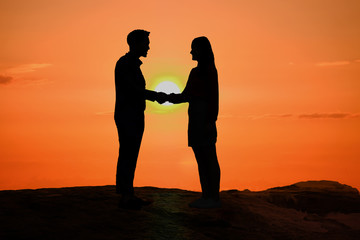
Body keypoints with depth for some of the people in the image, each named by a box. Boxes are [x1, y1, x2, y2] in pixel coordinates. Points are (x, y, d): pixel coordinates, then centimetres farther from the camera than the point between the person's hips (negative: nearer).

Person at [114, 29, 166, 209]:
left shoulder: (134, 65, 18)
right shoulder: (124, 63, -12)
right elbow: (134, 89, -21)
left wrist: (156, 96, 8)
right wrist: (155, 95, -12)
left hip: (135, 118, 10)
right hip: (126, 118, -10)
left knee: (131, 156, 10)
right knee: (126, 156, -7)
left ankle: (129, 196, 14)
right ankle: (125, 198, -2)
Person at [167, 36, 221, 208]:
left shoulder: (210, 70, -8)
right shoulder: (195, 72, 19)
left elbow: (214, 96, -13)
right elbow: (186, 95, 19)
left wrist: (210, 121, -19)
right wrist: (171, 97, 1)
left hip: (204, 118, -9)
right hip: (194, 118, 9)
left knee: (209, 158, -6)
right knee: (200, 159, 8)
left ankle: (215, 198, -1)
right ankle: (206, 197, 12)